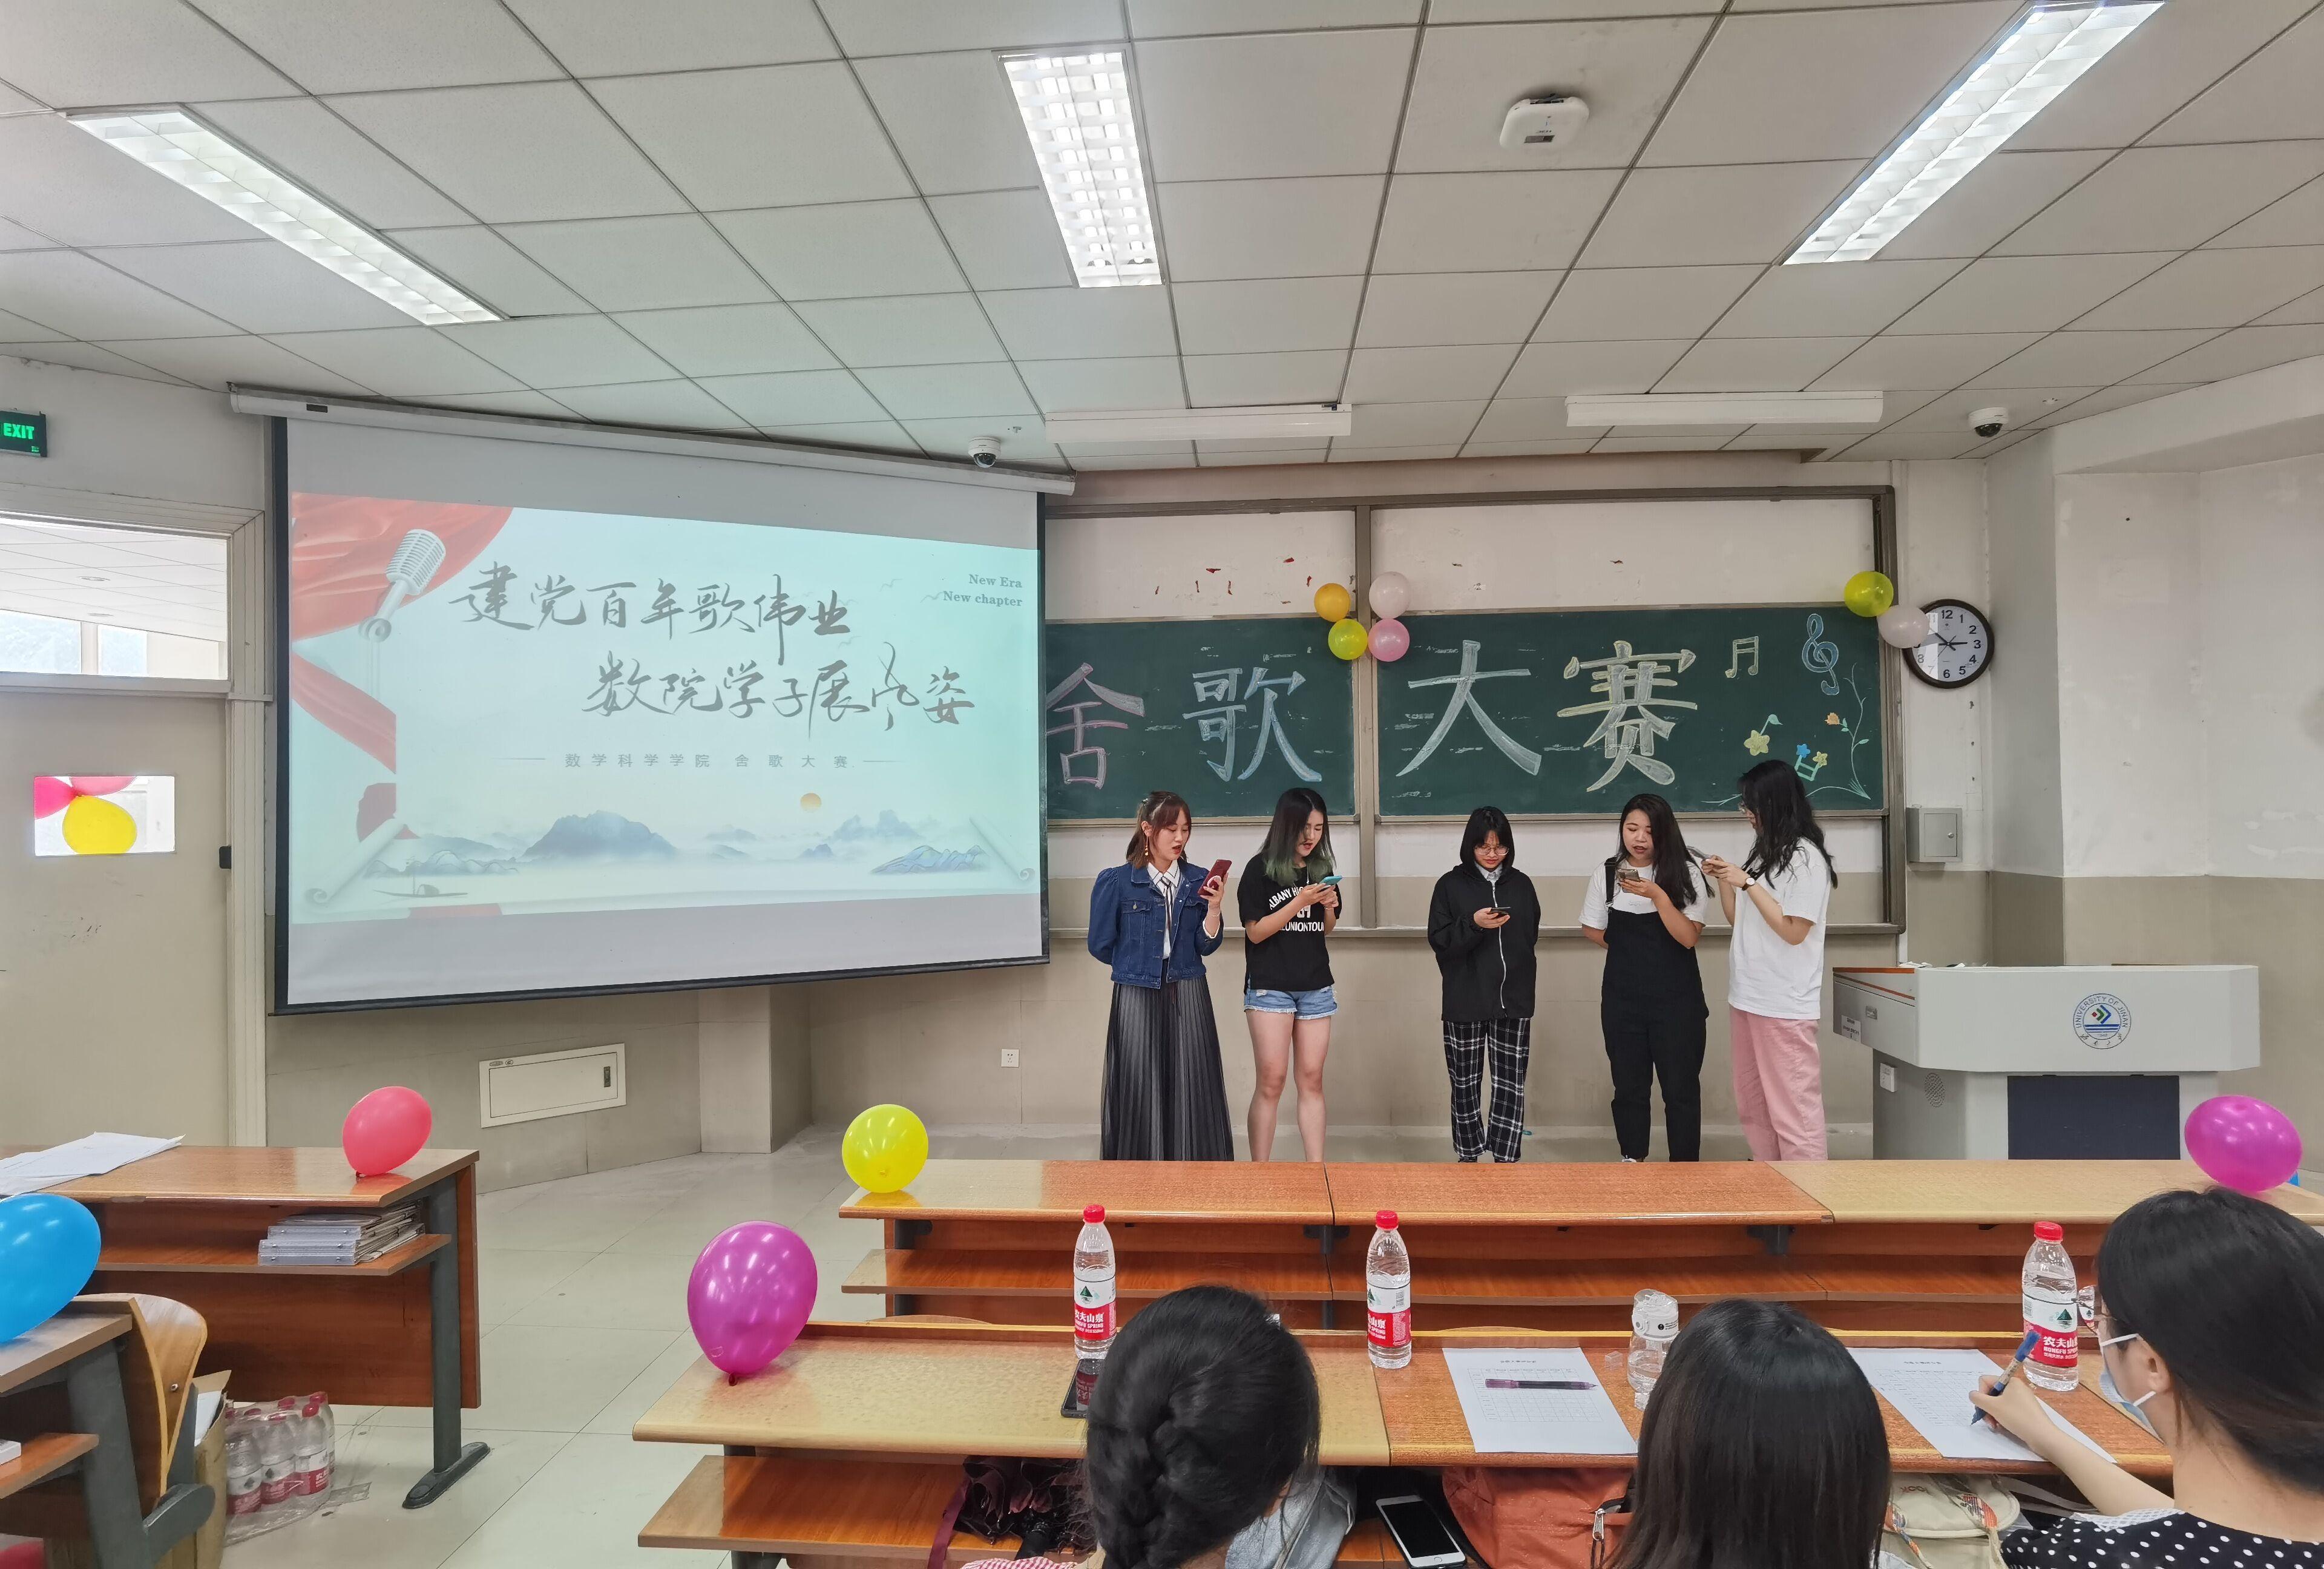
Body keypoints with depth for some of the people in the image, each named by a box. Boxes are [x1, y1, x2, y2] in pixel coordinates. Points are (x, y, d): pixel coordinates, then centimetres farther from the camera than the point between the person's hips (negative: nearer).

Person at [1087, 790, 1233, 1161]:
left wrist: (1213, 907, -12)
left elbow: (1206, 946, 2)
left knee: (1192, 1095, 2)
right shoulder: (1116, 881, -4)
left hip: (1189, 998, 3)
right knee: (1140, 1093, 2)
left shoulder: (1198, 881, 6)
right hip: (1137, 998, -2)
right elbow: (1101, 945, 2)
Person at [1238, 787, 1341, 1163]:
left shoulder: (1321, 868, 8)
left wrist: (1329, 908, -4)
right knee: (1271, 1082, -4)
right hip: (1270, 987, -4)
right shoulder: (1260, 869, -7)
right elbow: (1256, 932, -9)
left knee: (1311, 1080, 6)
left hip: (1315, 987, 5)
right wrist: (1300, 902, -17)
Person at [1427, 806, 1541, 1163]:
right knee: (1465, 1084, 9)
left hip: (1513, 1000, 2)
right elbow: (1439, 940, -6)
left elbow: (1531, 934, 17)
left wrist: (1521, 980, 12)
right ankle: (1468, 1156, 24)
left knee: (1511, 1085, -1)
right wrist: (1474, 924, -21)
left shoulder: (1521, 884, 7)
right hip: (1465, 1002, -2)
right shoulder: (1451, 885, -2)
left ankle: (1505, 1161, 7)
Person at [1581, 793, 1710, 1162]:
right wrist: (1631, 951, 5)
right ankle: (1633, 1165, 22)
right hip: (1622, 1000, 2)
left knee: (1681, 1088, 2)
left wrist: (1657, 895, -23)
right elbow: (1593, 931, 12)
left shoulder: (1684, 873, -5)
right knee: (1629, 1086, 9)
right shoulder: (1606, 876, 1)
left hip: (1677, 1000, -2)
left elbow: (1689, 937, -13)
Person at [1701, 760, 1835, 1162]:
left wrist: (1747, 883, -15)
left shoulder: (1806, 857, -11)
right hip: (1746, 996, 9)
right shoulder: (1763, 853, 13)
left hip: (1784, 1004, -9)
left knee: (1792, 1107, -4)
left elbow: (1794, 931, -15)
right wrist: (1723, 880, 4)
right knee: (1753, 1106, 15)